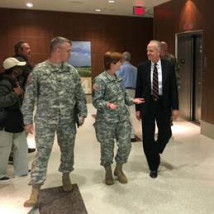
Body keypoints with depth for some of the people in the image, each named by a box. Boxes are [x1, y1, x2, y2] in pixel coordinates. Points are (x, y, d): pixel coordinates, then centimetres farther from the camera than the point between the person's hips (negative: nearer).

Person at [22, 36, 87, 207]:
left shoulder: (72, 71, 3)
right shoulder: (38, 70, -6)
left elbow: (80, 94, 8)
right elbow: (29, 97, -4)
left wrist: (82, 113, 2)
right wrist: (28, 120, -5)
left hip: (68, 120, 3)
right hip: (45, 121, -3)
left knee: (68, 150, 15)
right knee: (42, 153, 1)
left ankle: (66, 176, 39)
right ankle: (35, 191, 12)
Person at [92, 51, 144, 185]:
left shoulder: (118, 78, 10)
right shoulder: (100, 80, -13)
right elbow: (96, 101, -14)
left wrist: (132, 100, 4)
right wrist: (107, 104, -30)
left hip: (123, 118, 6)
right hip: (106, 120, -6)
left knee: (125, 145, 5)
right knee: (107, 147, 7)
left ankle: (119, 169, 28)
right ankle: (108, 173, 29)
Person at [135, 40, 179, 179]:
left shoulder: (169, 66, -2)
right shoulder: (142, 67, -2)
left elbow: (173, 88, 0)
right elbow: (139, 89, 0)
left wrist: (175, 107, -4)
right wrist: (138, 108, -2)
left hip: (163, 105, 0)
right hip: (147, 105, 0)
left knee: (166, 133, 8)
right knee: (148, 137, 5)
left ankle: (155, 152, 41)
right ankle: (153, 166, 24)